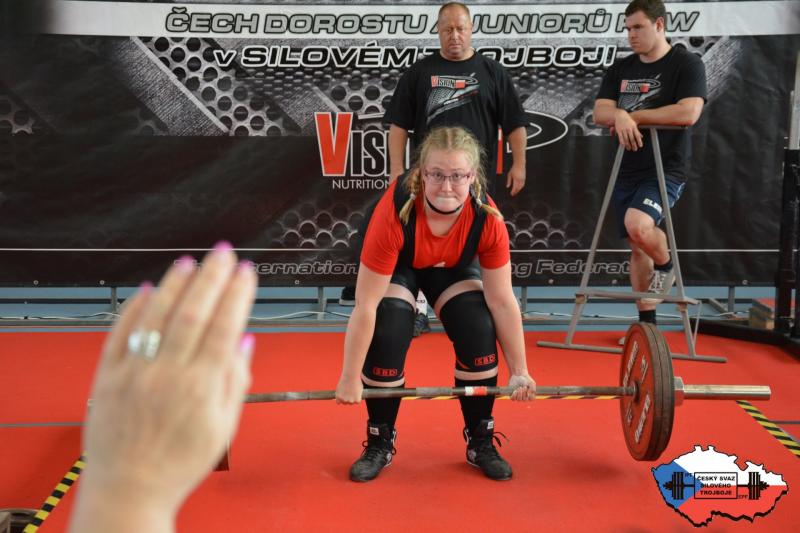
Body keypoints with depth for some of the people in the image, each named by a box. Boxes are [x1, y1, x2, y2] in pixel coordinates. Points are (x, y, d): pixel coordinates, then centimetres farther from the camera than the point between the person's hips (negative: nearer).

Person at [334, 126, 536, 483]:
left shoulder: (487, 219, -33)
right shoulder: (394, 212, -41)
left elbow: (502, 300, -22)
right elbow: (365, 306, -35)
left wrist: (519, 372, -17)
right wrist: (350, 379, -29)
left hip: (453, 269, 2)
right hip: (399, 268, -2)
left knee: (480, 336, -16)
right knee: (386, 340, -21)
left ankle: (481, 443, 5)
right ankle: (379, 444, 2)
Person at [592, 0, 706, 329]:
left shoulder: (686, 64, -6)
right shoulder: (621, 69, 10)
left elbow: (688, 113, -20)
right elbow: (600, 113, 1)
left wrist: (635, 116, -13)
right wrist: (620, 115, -23)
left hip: (665, 170, -6)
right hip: (627, 171, 6)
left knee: (638, 225, -31)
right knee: (637, 247, 10)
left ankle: (666, 264, 2)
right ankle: (647, 321, 21)